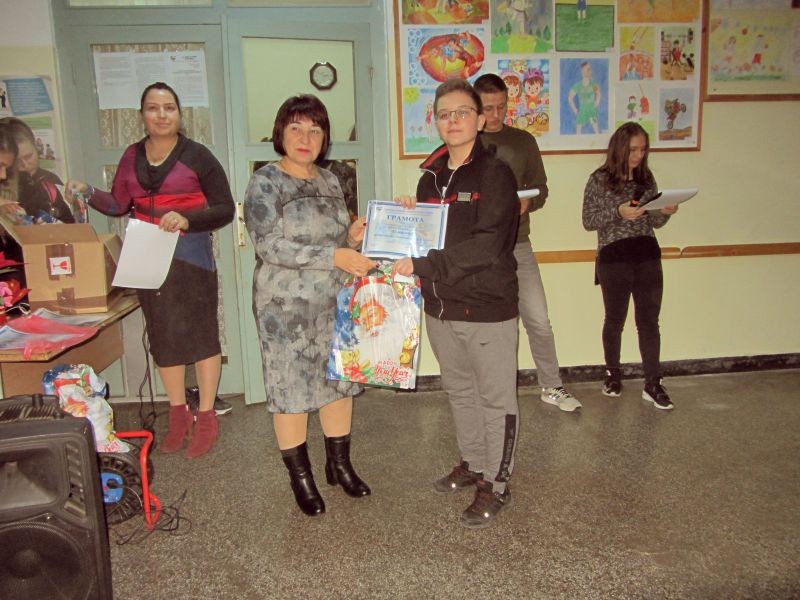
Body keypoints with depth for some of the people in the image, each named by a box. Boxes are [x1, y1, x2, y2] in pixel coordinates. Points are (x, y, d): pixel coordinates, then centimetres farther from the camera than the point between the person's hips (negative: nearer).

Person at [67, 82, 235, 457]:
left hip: (191, 257, -5)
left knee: (201, 334, 1)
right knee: (162, 335, 12)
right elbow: (119, 205, 15)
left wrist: (188, 220, -23)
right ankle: (178, 414, 28)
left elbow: (225, 209, -8)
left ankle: (206, 418, 15)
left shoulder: (197, 156, -6)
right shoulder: (132, 156, 8)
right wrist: (88, 194, -3)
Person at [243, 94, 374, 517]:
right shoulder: (264, 183, -9)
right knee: (292, 388, 4)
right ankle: (300, 477, 22)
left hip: (335, 303, 6)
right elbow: (269, 247, -20)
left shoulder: (329, 181, 9)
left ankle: (340, 464, 31)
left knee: (339, 380, 12)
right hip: (287, 307, -5)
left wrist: (353, 237, -5)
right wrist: (334, 256, -27)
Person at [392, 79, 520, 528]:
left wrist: (421, 265, -23)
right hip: (440, 307, 7)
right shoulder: (431, 176, 10)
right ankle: (474, 464, 38)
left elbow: (486, 245, -23)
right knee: (460, 392, 20)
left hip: (488, 307, -7)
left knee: (497, 398, 5)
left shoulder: (495, 174, -11)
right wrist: (408, 216, -1)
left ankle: (497, 484, 20)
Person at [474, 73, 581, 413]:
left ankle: (552, 387, 22)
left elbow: (540, 188, 10)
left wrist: (527, 204, -12)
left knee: (539, 321, 3)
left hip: (517, 245, 2)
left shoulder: (523, 141, 8)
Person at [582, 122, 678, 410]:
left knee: (649, 322, 3)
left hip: (648, 256, 3)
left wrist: (666, 211, -9)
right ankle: (612, 375, 28)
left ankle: (653, 385, 9)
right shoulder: (600, 180, -3)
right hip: (614, 259, -3)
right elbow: (588, 221, -6)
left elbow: (655, 222, 13)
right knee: (615, 321, 10)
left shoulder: (647, 178, 9)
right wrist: (618, 213, -20)